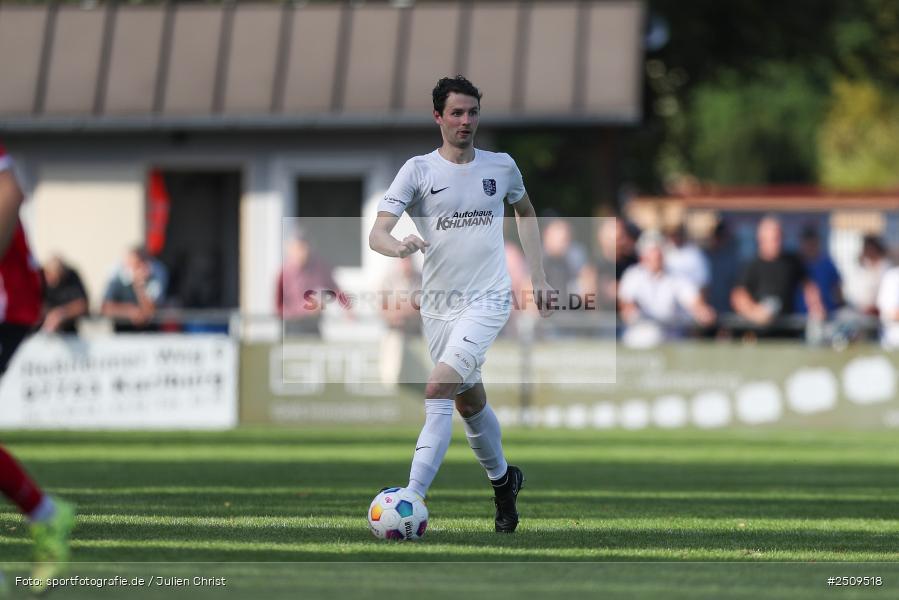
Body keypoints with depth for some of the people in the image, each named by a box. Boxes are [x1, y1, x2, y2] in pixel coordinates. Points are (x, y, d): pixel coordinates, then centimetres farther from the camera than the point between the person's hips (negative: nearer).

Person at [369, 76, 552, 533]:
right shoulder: (418, 170, -3)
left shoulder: (501, 166, 3)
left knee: (437, 391, -19)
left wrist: (538, 277, 19)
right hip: (438, 305, 2)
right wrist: (398, 246, -35)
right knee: (470, 403, 15)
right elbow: (376, 233, -11)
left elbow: (525, 212, 24)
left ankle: (411, 500, -23)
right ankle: (503, 480, 41)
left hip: (487, 301, -2)